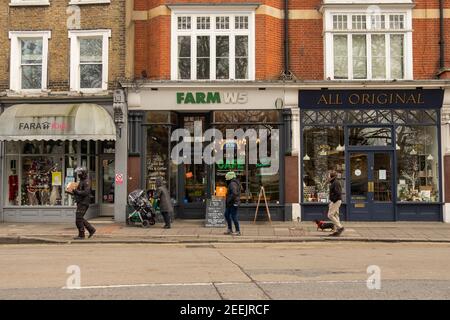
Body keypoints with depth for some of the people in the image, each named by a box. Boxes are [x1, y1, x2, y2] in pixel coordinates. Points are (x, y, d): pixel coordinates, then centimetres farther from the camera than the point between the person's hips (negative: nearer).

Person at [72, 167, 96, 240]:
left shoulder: (86, 182, -13)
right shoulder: (81, 181, 18)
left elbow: (86, 192, -24)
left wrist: (77, 192, -23)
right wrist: (74, 191, 7)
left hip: (83, 203, -10)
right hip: (80, 203, 10)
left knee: (79, 219, -7)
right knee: (80, 218, 12)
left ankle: (81, 235, 0)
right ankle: (91, 229, 19)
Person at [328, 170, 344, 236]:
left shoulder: (336, 183, -15)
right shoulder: (334, 183, 17)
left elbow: (338, 193, -24)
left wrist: (333, 202, -20)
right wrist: (331, 202, 20)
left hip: (335, 201, -11)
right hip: (335, 202, 11)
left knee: (330, 215, -11)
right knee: (335, 216, 8)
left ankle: (340, 227, -10)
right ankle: (336, 231, 9)